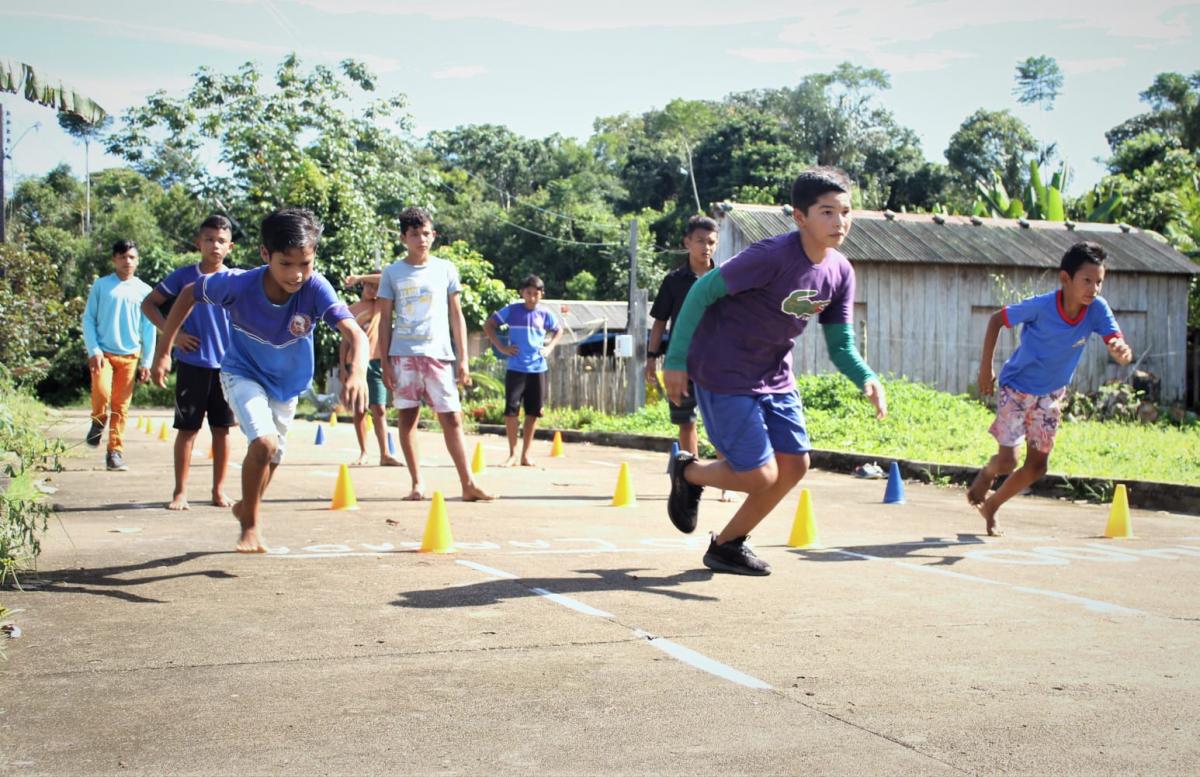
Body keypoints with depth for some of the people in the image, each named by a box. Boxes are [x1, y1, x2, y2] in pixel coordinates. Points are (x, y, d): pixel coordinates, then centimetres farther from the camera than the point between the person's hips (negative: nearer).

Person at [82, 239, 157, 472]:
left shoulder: (144, 291, 6)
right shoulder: (101, 285, 3)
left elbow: (149, 329, 8)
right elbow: (88, 318, 4)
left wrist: (146, 361, 4)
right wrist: (93, 350, -8)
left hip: (129, 356, 1)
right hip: (103, 353, -1)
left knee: (121, 406, 3)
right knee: (101, 392, -23)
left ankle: (115, 452, 12)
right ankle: (98, 421, 10)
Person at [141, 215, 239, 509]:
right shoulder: (184, 276, 0)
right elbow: (149, 303, 8)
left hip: (226, 366, 1)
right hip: (192, 365, -1)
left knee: (222, 428, 6)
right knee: (187, 428, 2)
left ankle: (219, 490, 16)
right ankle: (180, 491, 9)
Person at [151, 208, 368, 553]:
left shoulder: (315, 288, -33)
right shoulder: (238, 284, -32)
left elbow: (355, 333, -44)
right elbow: (190, 293, -13)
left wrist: (358, 372, -65)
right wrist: (164, 350, -12)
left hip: (288, 382, 3)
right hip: (244, 373, -3)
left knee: (271, 457, 21)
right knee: (264, 442, -25)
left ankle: (246, 506, 52)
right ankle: (250, 525, -2)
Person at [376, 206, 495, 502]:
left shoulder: (446, 269, 8)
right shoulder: (393, 273, 6)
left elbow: (456, 316, 10)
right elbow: (385, 321, 7)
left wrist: (463, 358, 3)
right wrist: (385, 363, 1)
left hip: (439, 355, 0)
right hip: (403, 355, 0)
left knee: (452, 419, -3)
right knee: (408, 418, 3)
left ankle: (468, 484, -3)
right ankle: (417, 483, 11)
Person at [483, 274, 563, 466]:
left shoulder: (545, 314, 4)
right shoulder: (511, 310, -2)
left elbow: (559, 331, 21)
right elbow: (488, 325, 4)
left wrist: (549, 347, 5)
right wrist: (501, 347, -4)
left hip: (538, 369, 2)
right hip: (515, 369, -2)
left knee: (533, 412, 5)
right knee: (511, 410, -7)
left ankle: (525, 454, 15)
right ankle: (512, 454, 5)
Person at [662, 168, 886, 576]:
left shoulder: (840, 272, -2)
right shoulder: (774, 255, -25)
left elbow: (841, 345, 3)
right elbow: (703, 290, -19)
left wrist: (866, 378, -19)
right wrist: (676, 359, -19)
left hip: (775, 377, 8)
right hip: (724, 375, -8)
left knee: (794, 465, 5)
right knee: (760, 475, -10)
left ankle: (727, 544, 23)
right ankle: (688, 472, 21)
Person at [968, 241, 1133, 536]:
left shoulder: (1097, 309, -19)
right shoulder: (1040, 306, -28)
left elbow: (1121, 350, -27)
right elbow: (996, 319, -13)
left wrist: (1121, 351, -52)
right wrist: (986, 367, -15)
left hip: (1051, 395, 5)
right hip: (1016, 388, -4)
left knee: (1037, 466, 9)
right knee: (1007, 461, -9)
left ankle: (990, 506, 31)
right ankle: (986, 474, 28)